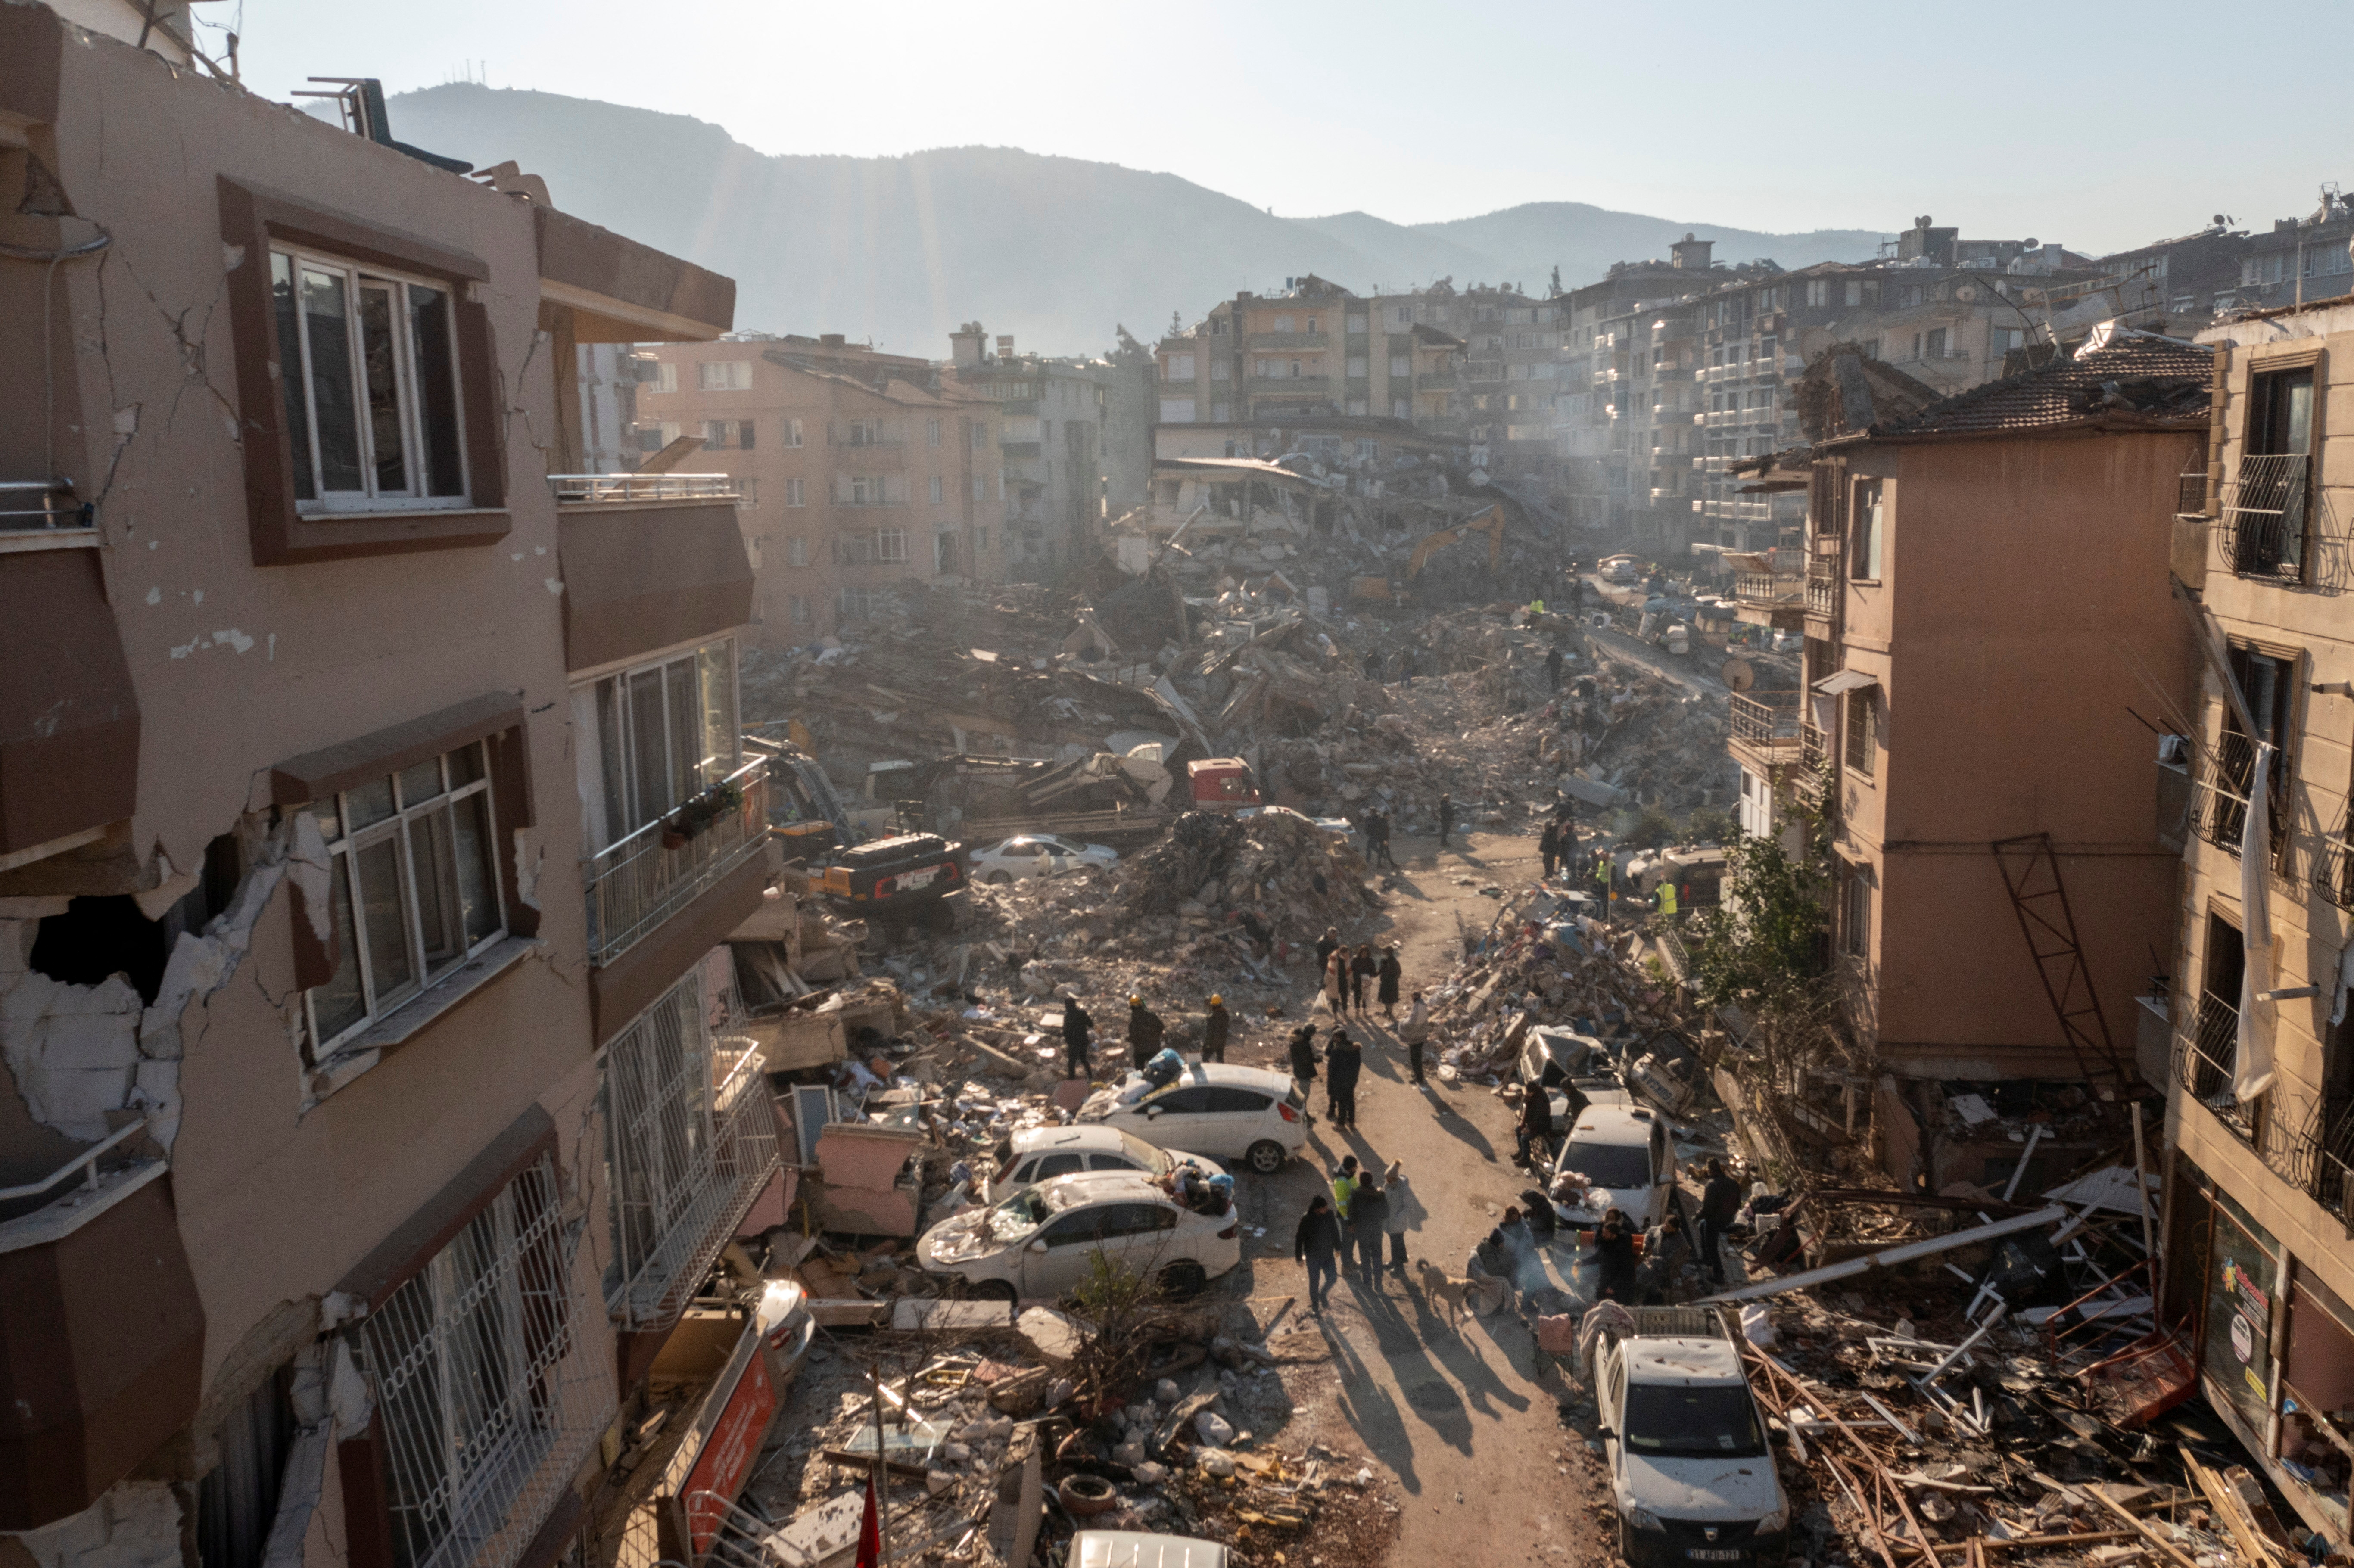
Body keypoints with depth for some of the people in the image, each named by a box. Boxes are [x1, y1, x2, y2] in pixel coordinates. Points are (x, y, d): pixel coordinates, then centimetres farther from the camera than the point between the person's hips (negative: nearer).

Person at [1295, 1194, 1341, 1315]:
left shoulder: (1329, 1214, -10)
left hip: (1328, 1254, 4)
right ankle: (1315, 1306, 26)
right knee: (1314, 1282, 7)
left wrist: (1338, 1247, 16)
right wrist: (1299, 1257, -9)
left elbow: (1335, 1231, 7)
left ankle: (1322, 1294, 40)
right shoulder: (1306, 1219, -22)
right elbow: (1299, 1238, -13)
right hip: (1313, 1257, -4)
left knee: (1332, 1278, 9)